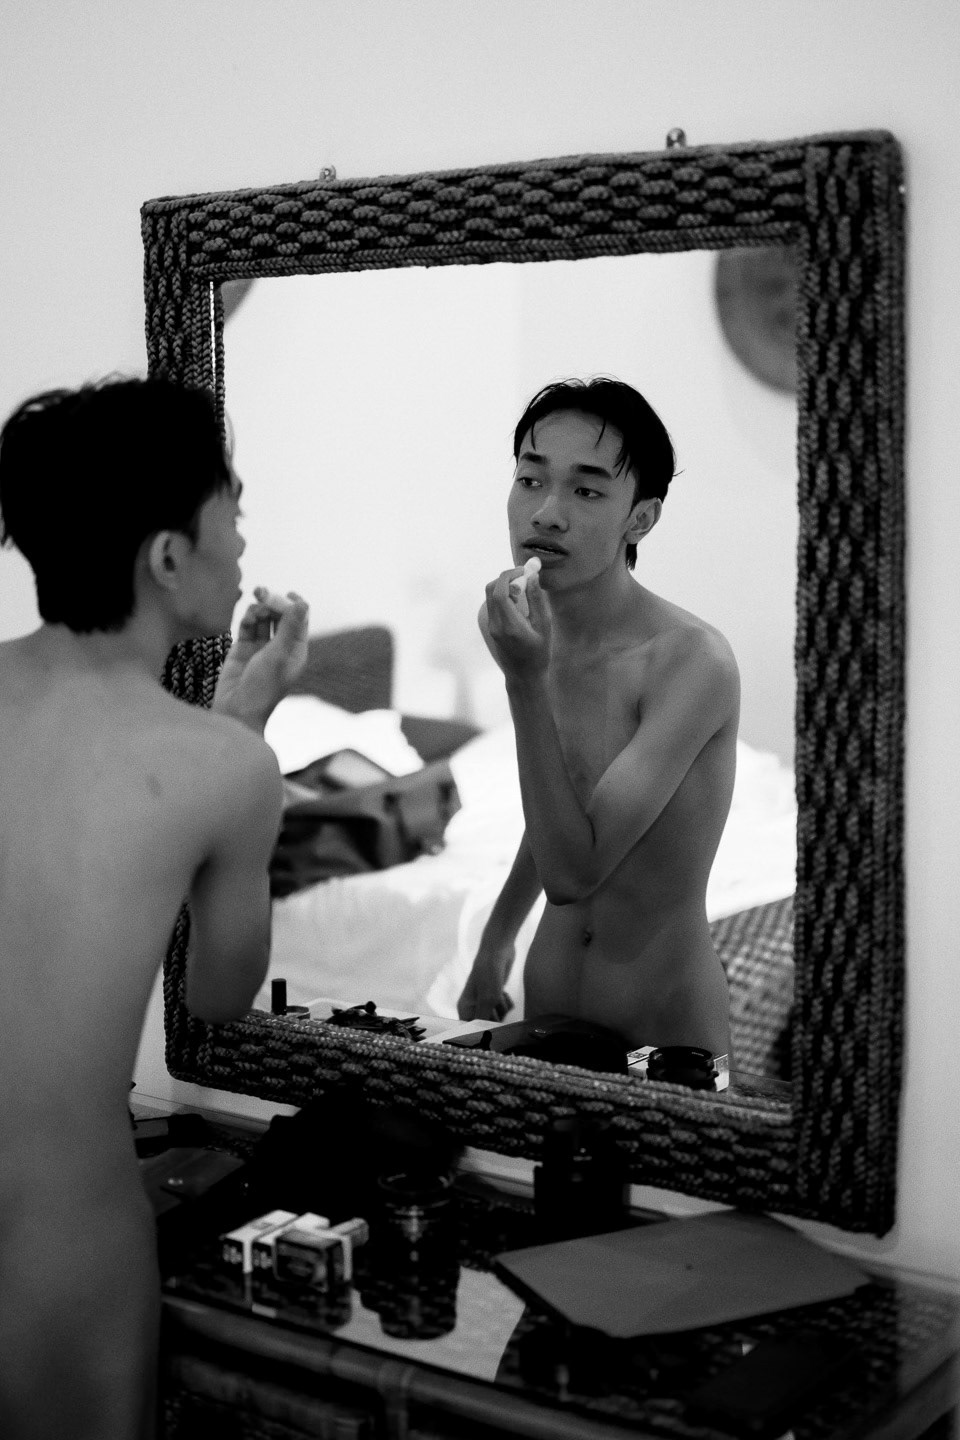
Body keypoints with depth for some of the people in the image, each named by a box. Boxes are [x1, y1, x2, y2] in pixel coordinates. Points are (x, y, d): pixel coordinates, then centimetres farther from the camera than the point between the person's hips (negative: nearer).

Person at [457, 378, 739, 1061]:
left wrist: (527, 681, -28)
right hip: (544, 1009, 6)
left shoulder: (692, 662, -21)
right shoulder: (533, 635, -1)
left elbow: (572, 871, -25)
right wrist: (497, 938, 22)